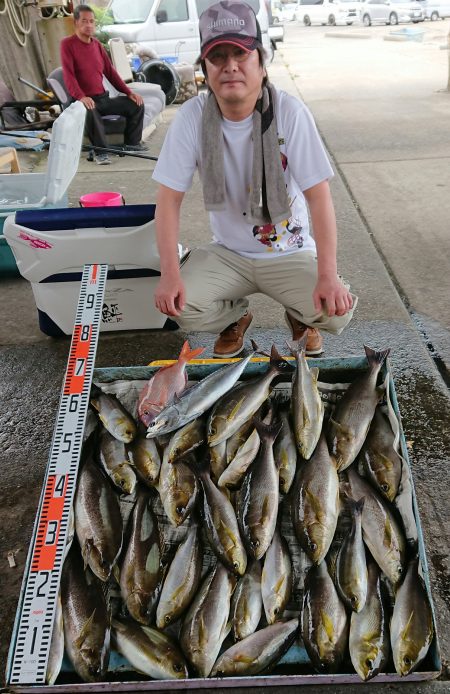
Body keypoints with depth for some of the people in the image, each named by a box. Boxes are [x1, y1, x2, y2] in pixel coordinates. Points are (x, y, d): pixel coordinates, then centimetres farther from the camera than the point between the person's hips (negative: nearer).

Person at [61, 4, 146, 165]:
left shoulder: (97, 44, 15)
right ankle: (100, 151, -27)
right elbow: (68, 75, -16)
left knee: (136, 104, -3)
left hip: (103, 98, 7)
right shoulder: (67, 44, -5)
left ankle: (132, 143, 9)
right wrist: (81, 97, -33)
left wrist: (129, 92, 4)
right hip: (84, 100, -7)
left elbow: (110, 71, 15)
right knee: (90, 111, -41)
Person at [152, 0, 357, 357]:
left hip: (290, 252, -1)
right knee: (179, 305, -23)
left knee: (337, 311, -23)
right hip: (227, 252, 2)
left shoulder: (290, 112, -17)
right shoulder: (192, 116, -13)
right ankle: (236, 317, 13)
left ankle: (300, 315, 16)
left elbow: (318, 195, -19)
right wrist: (170, 273, -22)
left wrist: (328, 275, -28)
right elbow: (170, 197, -11)